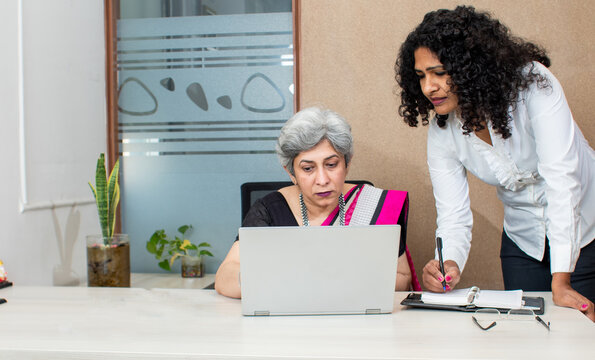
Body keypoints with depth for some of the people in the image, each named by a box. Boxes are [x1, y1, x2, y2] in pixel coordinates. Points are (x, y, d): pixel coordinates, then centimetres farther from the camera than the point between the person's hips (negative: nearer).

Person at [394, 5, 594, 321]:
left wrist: (561, 282, -35)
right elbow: (453, 215, -13)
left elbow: (561, 175, -31)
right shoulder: (441, 131, -12)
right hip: (524, 241, 4)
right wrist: (449, 264, -36)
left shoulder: (531, 84, -26)